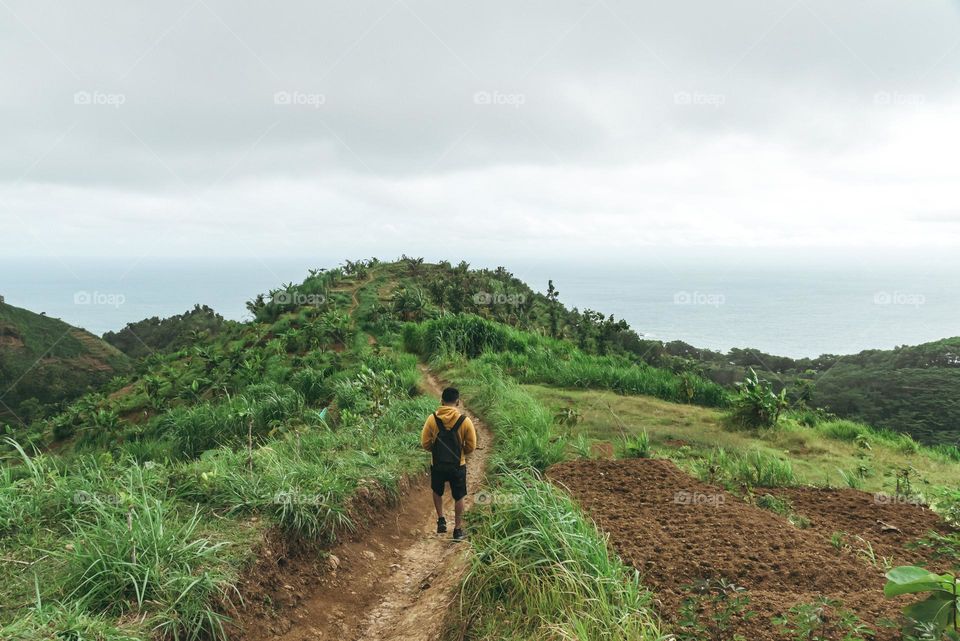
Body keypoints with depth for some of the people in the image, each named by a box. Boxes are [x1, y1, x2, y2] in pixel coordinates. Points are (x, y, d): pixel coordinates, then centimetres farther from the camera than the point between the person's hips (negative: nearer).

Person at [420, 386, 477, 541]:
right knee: (458, 497, 16)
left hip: (438, 465, 1)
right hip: (458, 466, -1)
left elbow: (425, 444, -5)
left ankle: (441, 520, 20)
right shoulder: (465, 420, -13)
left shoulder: (432, 419, -11)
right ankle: (458, 530, 23)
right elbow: (471, 446, -5)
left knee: (437, 492, 28)